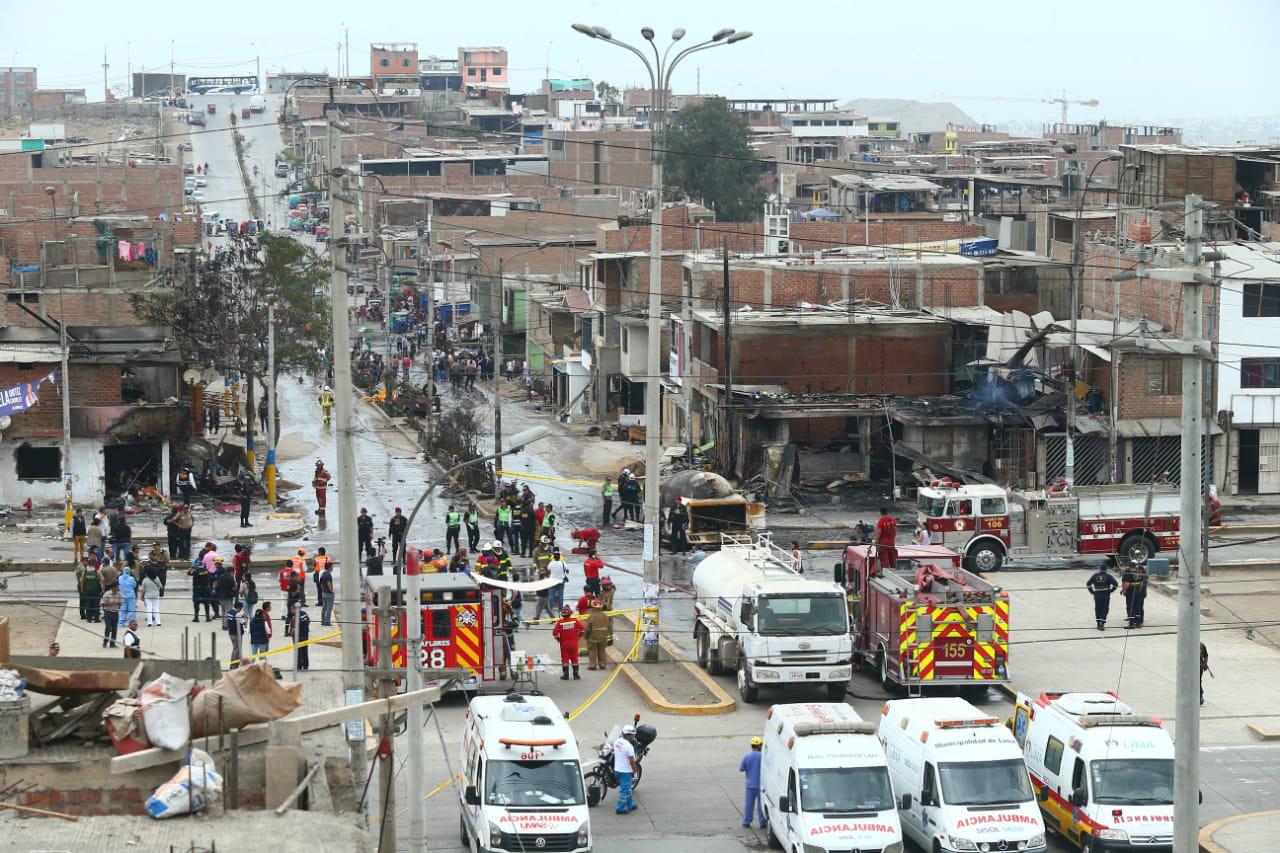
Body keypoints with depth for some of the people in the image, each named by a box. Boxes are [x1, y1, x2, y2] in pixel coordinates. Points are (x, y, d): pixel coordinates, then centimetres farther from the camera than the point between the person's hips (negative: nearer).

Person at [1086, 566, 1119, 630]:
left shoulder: (1095, 575, 4)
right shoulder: (1108, 576, -3)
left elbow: (1088, 584, 4)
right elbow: (1115, 584, -9)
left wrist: (1092, 591, 10)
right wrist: (1111, 590, 4)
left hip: (1097, 595, 2)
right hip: (1105, 595, -2)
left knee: (1097, 609, 14)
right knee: (1104, 609, 2)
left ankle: (1098, 624, 19)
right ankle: (1102, 624, -8)